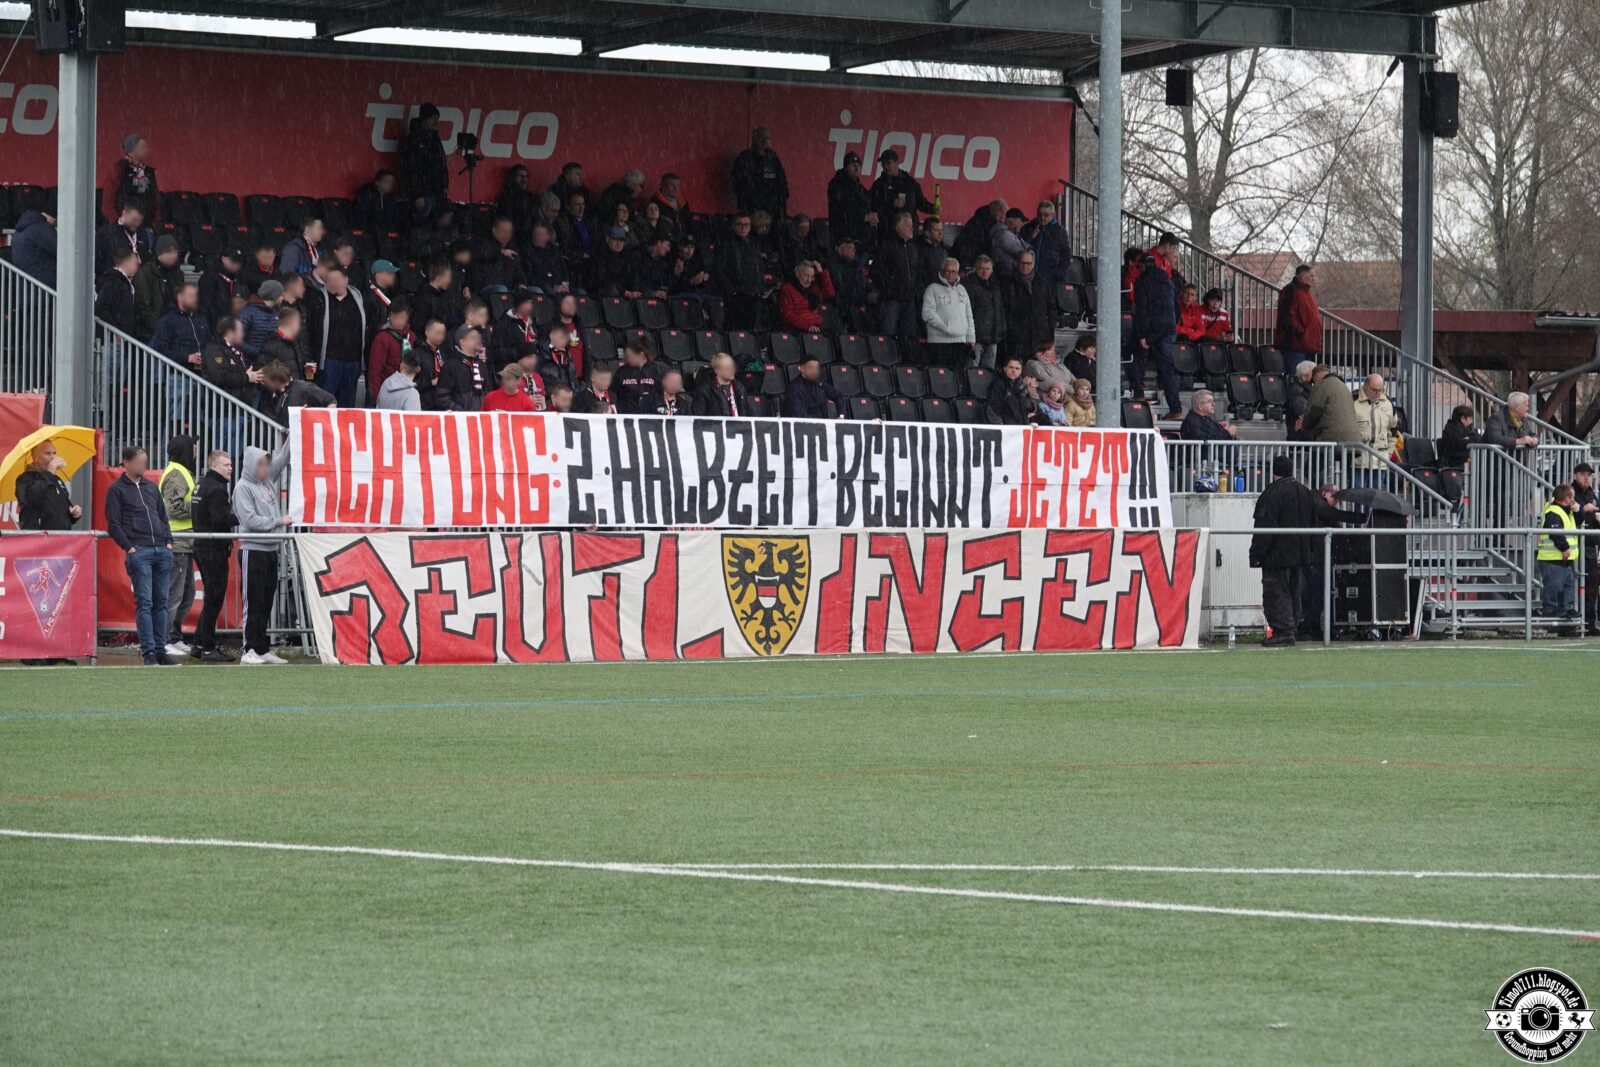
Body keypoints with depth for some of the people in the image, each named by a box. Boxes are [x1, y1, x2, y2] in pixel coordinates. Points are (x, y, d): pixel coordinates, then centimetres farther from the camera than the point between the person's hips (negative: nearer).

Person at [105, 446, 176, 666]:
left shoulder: (151, 487, 20)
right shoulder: (117, 489, 3)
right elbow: (113, 524, -2)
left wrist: (168, 541, 10)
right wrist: (129, 547, -11)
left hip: (162, 550, 6)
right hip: (138, 551, -6)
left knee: (161, 601, 5)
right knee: (144, 602, -9)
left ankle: (160, 649, 9)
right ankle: (148, 651, -10)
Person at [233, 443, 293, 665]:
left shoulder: (268, 481, 13)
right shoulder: (243, 488, -8)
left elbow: (282, 458, 20)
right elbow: (250, 520, -16)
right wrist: (279, 521, -12)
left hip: (270, 550, 7)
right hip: (252, 550, -7)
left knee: (267, 603, 10)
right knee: (254, 603, -6)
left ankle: (263, 649, 15)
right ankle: (249, 650, -4)